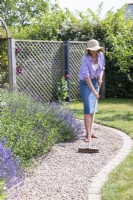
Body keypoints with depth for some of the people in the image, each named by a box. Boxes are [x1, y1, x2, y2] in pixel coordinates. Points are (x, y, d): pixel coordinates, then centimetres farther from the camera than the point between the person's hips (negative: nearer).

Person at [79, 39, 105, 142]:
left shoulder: (101, 55, -5)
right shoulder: (85, 59, -23)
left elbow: (102, 68, 13)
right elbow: (86, 76, -26)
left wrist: (100, 77, -7)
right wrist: (94, 91, -28)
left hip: (95, 82, 6)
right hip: (85, 83, -6)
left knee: (92, 109, 9)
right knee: (88, 109, -11)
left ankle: (90, 131, 19)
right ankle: (88, 135, -8)